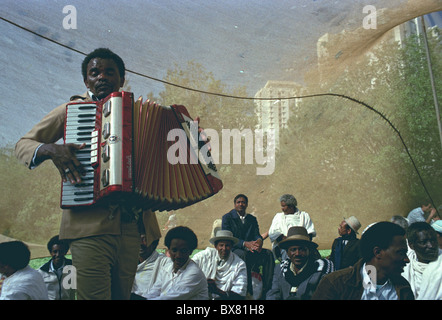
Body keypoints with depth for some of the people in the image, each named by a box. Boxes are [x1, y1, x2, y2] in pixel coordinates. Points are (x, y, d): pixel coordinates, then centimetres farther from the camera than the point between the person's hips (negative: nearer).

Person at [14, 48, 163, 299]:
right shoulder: (72, 110, 9)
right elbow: (23, 145, 12)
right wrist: (49, 149, -11)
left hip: (131, 227, 4)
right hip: (90, 225, -3)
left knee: (122, 295, 9)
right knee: (95, 295, -11)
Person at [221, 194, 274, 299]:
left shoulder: (252, 219, 19)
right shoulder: (227, 218, 4)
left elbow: (256, 235, 8)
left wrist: (259, 241, -19)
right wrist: (245, 244, -24)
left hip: (250, 249, 5)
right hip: (233, 250, -4)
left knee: (268, 253, -23)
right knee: (244, 255, -38)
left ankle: (267, 289, -23)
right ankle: (248, 291, -35)